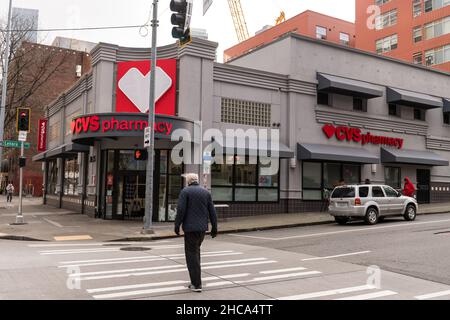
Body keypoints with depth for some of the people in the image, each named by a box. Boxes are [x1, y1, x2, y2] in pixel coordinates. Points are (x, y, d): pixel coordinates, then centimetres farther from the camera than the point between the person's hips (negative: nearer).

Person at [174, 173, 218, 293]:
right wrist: (214, 228, 10)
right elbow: (212, 211, 6)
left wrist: (177, 225, -5)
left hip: (190, 227, -5)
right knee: (196, 250, 22)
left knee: (192, 254, 1)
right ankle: (195, 278, 22)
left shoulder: (185, 191, -5)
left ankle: (196, 284, 0)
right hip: (202, 227, 5)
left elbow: (181, 210, -14)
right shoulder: (206, 192, 8)